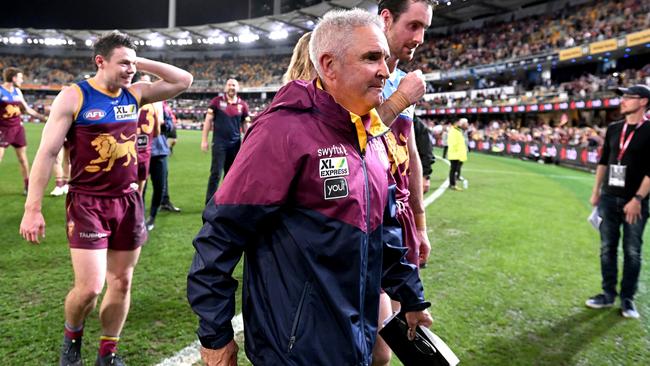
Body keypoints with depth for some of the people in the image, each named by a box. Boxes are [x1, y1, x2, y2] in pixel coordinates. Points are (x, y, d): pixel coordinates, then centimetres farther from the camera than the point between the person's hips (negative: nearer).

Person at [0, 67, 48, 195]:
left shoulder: (18, 92, 8)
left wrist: (43, 117, 18)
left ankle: (28, 186, 18)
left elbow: (27, 109, 19)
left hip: (18, 128, 6)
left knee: (23, 158, 9)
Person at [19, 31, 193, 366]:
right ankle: (71, 337, 26)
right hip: (87, 203, -4)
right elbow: (47, 153, -9)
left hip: (128, 201, 5)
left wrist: (141, 63, -2)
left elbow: (184, 80, 6)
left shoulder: (135, 94, 4)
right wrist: (32, 209, -12)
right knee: (90, 288, -7)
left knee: (121, 282, 10)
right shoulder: (73, 97, -9)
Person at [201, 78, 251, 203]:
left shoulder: (242, 105, 6)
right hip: (219, 143, -3)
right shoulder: (217, 101, 1)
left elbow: (246, 126, 11)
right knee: (216, 173, -5)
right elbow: (208, 120, 2)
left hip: (235, 144, 3)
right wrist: (204, 140, -3)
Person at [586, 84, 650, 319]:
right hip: (609, 198, 5)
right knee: (607, 248, 9)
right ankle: (608, 295, 21)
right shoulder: (613, 129, 9)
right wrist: (596, 191, 13)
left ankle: (627, 299, 16)